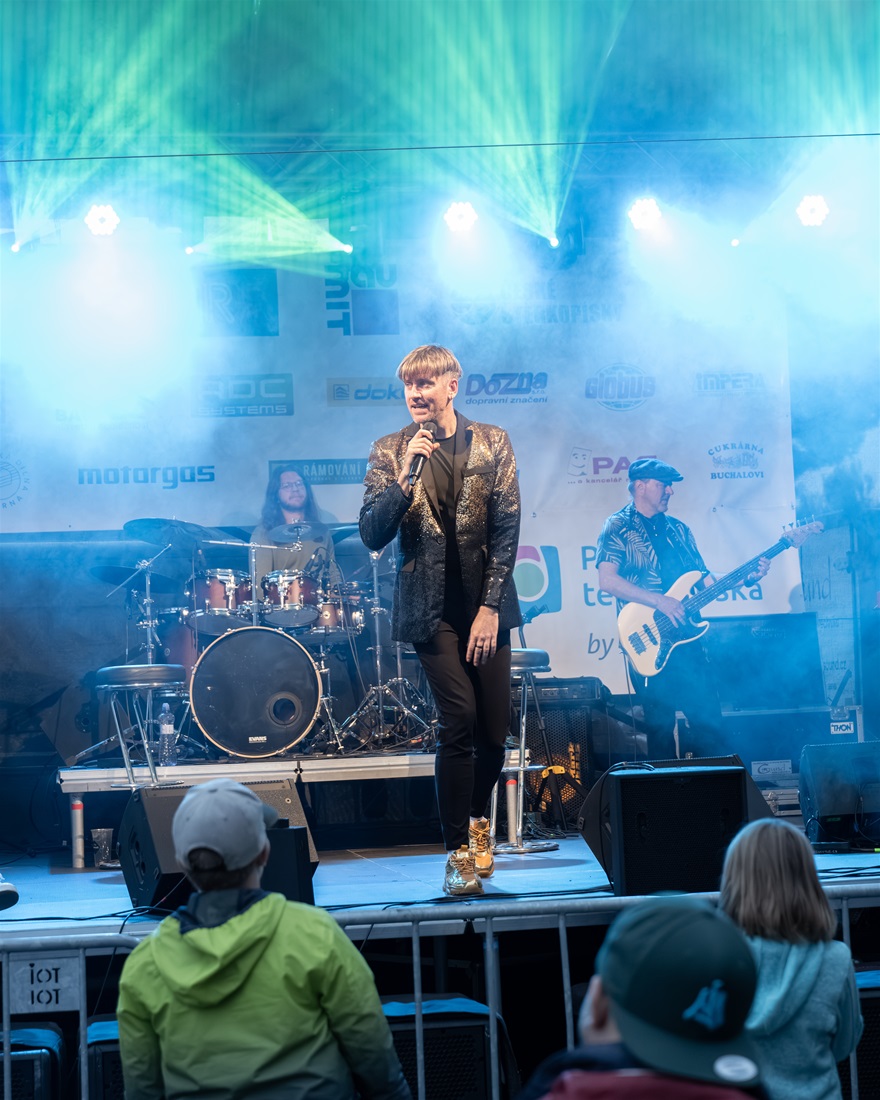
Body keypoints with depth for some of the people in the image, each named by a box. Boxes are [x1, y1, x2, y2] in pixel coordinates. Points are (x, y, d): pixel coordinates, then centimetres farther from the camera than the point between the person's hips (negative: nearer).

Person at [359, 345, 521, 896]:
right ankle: (458, 851, -2)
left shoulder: (493, 443, 4)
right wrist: (406, 477, -19)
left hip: (486, 603, 2)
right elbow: (372, 536, -6)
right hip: (432, 607, -2)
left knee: (496, 727, 3)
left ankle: (479, 819, 32)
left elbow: (507, 530, 0)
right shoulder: (390, 451, 3)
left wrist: (490, 607, -7)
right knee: (461, 719, -14)